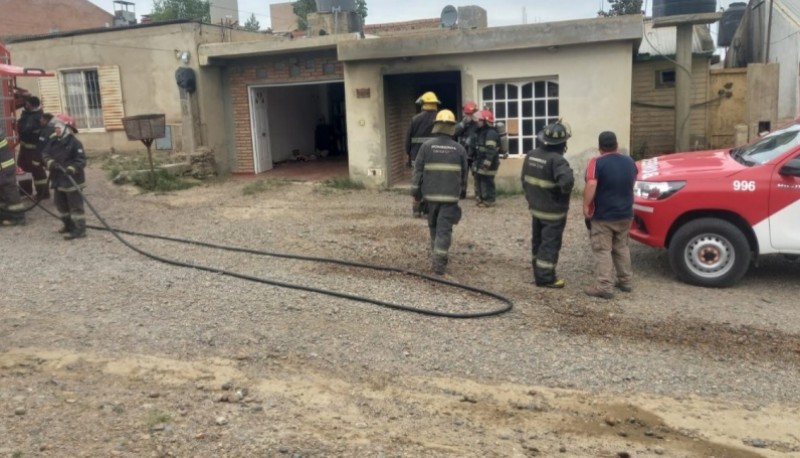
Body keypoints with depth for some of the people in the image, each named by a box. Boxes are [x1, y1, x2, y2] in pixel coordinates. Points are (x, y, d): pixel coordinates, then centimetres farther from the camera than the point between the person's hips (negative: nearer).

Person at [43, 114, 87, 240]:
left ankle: (79, 229, 1)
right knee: (60, 203, 19)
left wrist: (71, 169, -34)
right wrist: (50, 162, -16)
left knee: (75, 205, -4)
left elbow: (81, 160, -20)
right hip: (58, 179, 9)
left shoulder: (74, 143, -15)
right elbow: (45, 153, 4)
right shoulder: (54, 141, 8)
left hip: (72, 180, -9)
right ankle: (69, 225, 34)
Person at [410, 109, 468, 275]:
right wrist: (461, 190, 27)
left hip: (431, 194, 1)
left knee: (434, 226, 18)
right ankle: (439, 262, -10)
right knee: (444, 229, -2)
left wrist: (415, 193, 5)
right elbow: (464, 174, 10)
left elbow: (418, 171, -2)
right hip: (450, 196, -1)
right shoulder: (459, 149, 2)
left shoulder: (426, 146, -2)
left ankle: (436, 256, 31)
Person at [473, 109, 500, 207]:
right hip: (480, 162, 11)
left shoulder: (491, 133, -17)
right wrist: (475, 161, 24)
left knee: (487, 182, -7)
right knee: (479, 181, 15)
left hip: (487, 164, -11)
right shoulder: (481, 132, 17)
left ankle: (489, 201, 0)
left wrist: (486, 163, -28)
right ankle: (481, 199, 24)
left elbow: (491, 150, -25)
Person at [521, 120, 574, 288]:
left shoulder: (531, 155, 1)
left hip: (535, 208, 8)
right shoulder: (557, 160, -24)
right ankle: (545, 278, 8)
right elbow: (566, 181, -38)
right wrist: (565, 190, -16)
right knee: (550, 245, 2)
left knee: (538, 242, 17)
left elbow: (525, 181, 10)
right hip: (553, 211, -7)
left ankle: (539, 274, 29)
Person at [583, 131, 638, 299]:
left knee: (603, 251, -4)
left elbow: (591, 186, -27)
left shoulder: (597, 163, -15)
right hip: (625, 214, 6)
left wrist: (586, 206, -18)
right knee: (621, 248, 19)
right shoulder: (629, 161, 6)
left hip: (603, 216, -6)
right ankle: (625, 281, 26)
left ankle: (604, 287, -7)